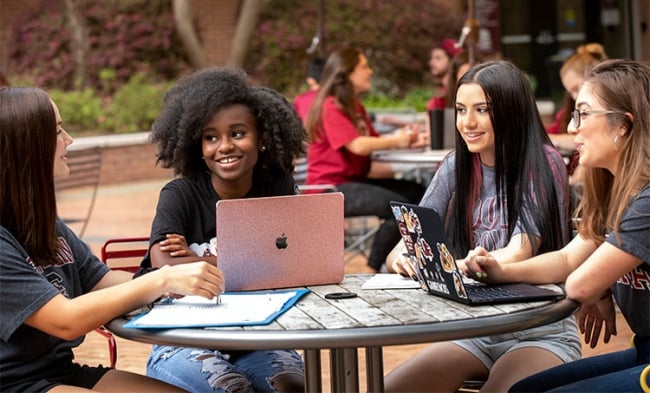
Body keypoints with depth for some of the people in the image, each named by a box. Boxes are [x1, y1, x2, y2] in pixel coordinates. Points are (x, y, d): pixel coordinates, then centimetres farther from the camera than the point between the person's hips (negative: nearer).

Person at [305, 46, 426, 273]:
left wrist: (403, 137, -9)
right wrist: (396, 141, -10)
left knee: (417, 193, -2)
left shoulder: (356, 107, 18)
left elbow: (373, 140, 9)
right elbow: (358, 145, -21)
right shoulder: (331, 107, -11)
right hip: (330, 188, -9)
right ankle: (372, 272, -15)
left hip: (354, 180, 9)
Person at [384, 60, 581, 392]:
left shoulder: (542, 163, -9)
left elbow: (520, 254, -21)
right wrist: (402, 258, -26)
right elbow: (412, 243, 0)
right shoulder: (456, 166, 5)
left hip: (540, 332, -4)